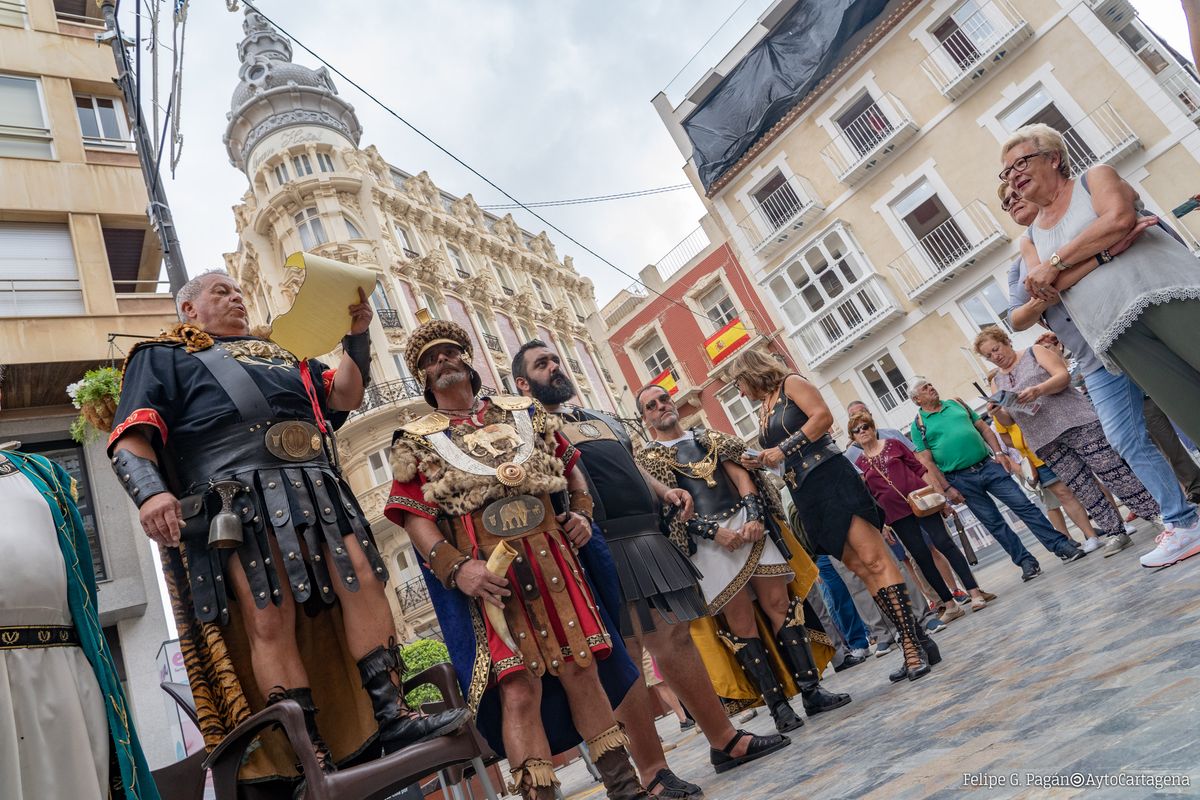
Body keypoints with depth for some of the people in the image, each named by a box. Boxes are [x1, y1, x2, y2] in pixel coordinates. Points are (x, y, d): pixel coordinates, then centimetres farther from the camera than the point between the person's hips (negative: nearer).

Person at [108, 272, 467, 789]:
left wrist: (357, 335, 15)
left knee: (362, 581, -8)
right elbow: (131, 438, 2)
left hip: (316, 494, 5)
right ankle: (313, 760, -5)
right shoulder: (162, 357, 16)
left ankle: (392, 718, -1)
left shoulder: (277, 354, 32)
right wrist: (150, 492, -19)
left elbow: (345, 396, 29)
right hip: (238, 502, -5)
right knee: (270, 620, -12)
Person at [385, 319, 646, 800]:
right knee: (518, 690, -8)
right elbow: (414, 515, -2)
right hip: (487, 570, -3)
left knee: (582, 669, 7)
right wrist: (455, 567, -16)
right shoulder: (417, 440, 9)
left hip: (554, 556, 3)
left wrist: (582, 512, 5)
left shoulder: (523, 412, 18)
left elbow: (569, 464, 22)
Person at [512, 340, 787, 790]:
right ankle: (653, 773, 10)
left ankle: (725, 741, 23)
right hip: (607, 548, -7)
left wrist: (665, 491, 11)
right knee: (625, 657, -3)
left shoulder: (601, 418, 25)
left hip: (650, 540, 7)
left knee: (678, 639, 12)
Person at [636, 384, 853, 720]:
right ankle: (777, 704, 6)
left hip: (747, 523, 4)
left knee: (780, 604, 1)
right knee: (742, 623, -2)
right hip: (708, 541, -3)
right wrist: (714, 531, -14)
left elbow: (740, 474, 9)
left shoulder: (708, 437, 18)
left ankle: (812, 690, 9)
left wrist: (753, 515, -8)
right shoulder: (647, 459, 6)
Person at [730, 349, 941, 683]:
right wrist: (759, 463, 7)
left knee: (873, 558, -12)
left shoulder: (790, 384, 2)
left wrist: (783, 448, -13)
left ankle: (912, 642, -11)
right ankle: (916, 639, 7)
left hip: (829, 477, -7)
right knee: (859, 566, 3)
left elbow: (823, 416, -13)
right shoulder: (763, 411, 21)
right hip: (805, 495, 7)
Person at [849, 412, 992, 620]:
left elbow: (918, 467, 7)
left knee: (943, 543, -8)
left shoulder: (892, 444, 6)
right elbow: (869, 498, 8)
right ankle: (950, 605, 9)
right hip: (896, 514, 1)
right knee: (921, 556, 1)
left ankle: (974, 592, -3)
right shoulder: (860, 464, 6)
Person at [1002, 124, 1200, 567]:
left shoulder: (1096, 177, 13)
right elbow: (1047, 291, 0)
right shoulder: (1030, 242, 20)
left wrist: (1056, 262, -6)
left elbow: (1119, 217, -10)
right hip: (1120, 333, 3)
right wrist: (1108, 246, -9)